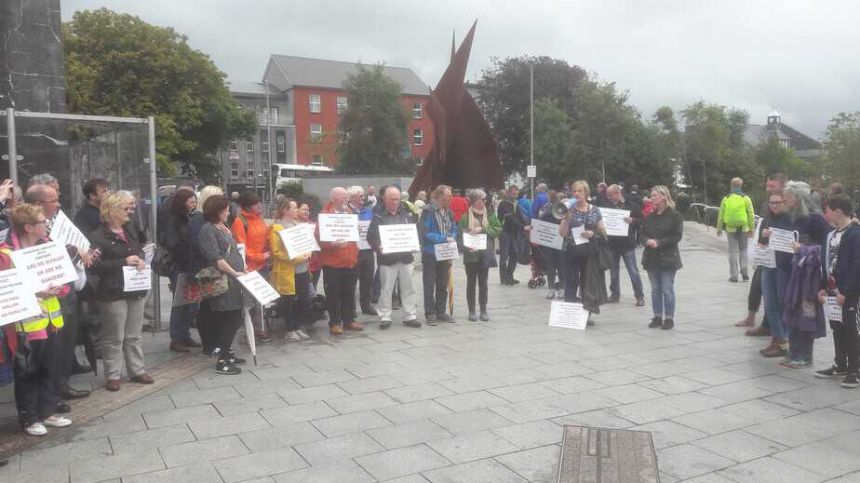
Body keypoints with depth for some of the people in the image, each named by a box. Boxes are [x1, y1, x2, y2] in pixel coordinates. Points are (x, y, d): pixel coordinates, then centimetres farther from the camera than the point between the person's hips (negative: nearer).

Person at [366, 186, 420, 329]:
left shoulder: (406, 214, 10)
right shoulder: (378, 216, -1)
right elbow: (371, 237, -5)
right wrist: (378, 247, -22)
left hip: (406, 257, 3)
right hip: (387, 258, -3)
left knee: (408, 288, 7)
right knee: (386, 289, 2)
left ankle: (410, 316, 16)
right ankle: (385, 317, 11)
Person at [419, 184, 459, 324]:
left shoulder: (448, 211, 6)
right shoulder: (428, 211, -15)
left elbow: (454, 229, 14)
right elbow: (425, 233, -19)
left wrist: (452, 239, -8)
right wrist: (445, 238, -18)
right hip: (430, 254, -7)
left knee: (443, 285, 13)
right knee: (429, 285, 3)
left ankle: (440, 312, 24)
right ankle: (430, 314, 10)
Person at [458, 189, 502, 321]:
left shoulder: (490, 215, 4)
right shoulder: (466, 217, -2)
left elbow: (498, 229, -5)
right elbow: (461, 234, -4)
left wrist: (482, 229, -17)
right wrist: (466, 247, -20)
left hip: (485, 254, 2)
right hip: (471, 254, -2)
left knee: (483, 283, 8)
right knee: (471, 283, 7)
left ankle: (483, 310, 16)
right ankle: (471, 311, 15)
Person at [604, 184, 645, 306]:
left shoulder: (632, 206, -2)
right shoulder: (607, 205, 7)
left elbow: (642, 221, -3)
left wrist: (632, 221, -21)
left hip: (627, 244, -4)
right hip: (612, 244, 4)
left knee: (633, 272, -2)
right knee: (613, 272, 12)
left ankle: (640, 296, 6)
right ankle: (615, 294, 24)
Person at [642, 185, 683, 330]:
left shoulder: (674, 215, -6)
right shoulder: (650, 216, 10)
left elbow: (677, 236, -11)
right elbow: (643, 233, 11)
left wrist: (659, 243, -18)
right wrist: (647, 241, -10)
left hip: (667, 257, -5)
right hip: (651, 257, 5)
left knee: (667, 289, -2)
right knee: (655, 289, 9)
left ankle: (669, 318, 7)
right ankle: (657, 317, 17)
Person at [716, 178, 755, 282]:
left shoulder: (726, 199, 1)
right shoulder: (746, 199, -1)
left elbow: (721, 215, 3)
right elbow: (751, 215, -2)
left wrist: (719, 229, 10)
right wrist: (751, 229, 5)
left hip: (730, 229, 0)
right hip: (743, 229, 0)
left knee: (733, 251, 4)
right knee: (743, 250, 12)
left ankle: (734, 275, 4)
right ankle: (745, 273, 5)